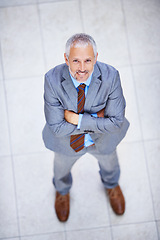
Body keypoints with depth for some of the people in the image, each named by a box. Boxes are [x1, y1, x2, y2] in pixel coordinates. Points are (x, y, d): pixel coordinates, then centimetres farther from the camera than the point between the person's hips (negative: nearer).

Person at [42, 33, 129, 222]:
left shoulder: (110, 76, -35)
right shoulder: (52, 80, -35)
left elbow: (116, 122, -29)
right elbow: (57, 127, -30)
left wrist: (79, 119, -34)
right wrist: (96, 119, -33)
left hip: (103, 139, 1)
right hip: (66, 142, 0)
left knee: (109, 164, 34)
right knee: (62, 168, 32)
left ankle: (111, 185, 73)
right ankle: (62, 191, 71)